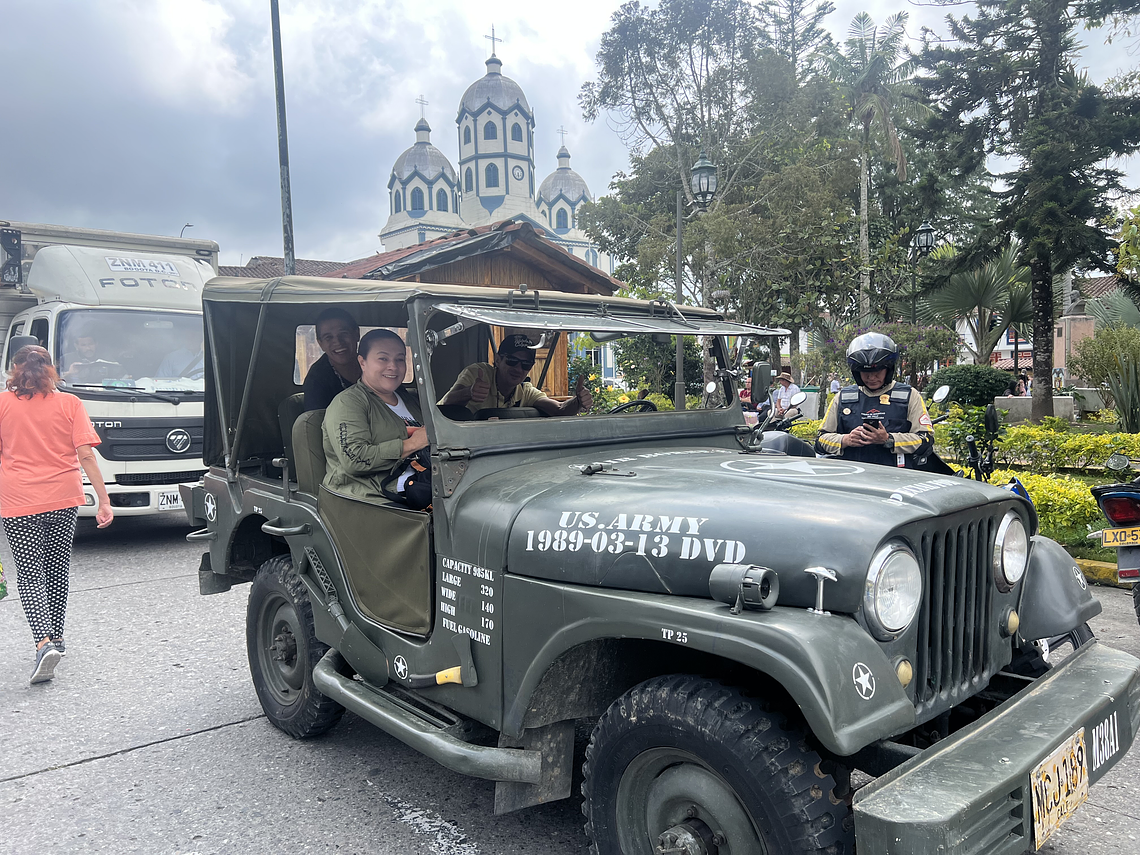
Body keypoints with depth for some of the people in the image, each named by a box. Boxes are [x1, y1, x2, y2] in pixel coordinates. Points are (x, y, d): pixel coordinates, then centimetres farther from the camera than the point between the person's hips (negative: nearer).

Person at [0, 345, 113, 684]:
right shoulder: (69, 404, -1)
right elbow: (86, 456, -6)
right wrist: (103, 500, -6)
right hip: (64, 500, 2)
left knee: (29, 573, 2)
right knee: (58, 569, 16)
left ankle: (44, 642, -15)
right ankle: (56, 637, 28)